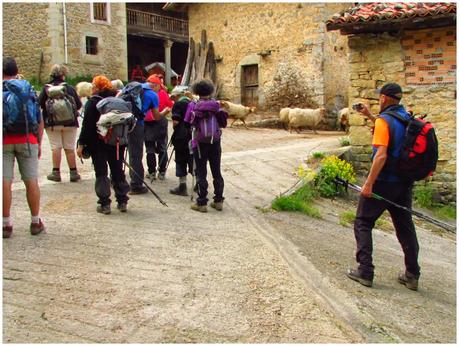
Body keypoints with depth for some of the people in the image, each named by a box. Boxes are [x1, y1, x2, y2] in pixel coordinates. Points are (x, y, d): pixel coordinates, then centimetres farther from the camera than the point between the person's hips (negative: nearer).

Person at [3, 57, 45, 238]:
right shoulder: (29, 89, 8)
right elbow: (40, 120, 7)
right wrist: (39, 143, 13)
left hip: (4, 141, -1)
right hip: (27, 140, 2)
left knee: (5, 182, 2)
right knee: (31, 181, 5)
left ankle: (6, 224, 7)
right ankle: (36, 222, 11)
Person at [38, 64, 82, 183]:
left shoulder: (46, 88, -4)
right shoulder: (70, 88, -3)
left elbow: (39, 104, -7)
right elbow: (79, 105, -1)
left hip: (52, 123, -1)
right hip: (70, 123, 1)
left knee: (56, 147, 4)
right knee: (69, 148, 7)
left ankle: (56, 172, 5)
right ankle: (73, 173, 10)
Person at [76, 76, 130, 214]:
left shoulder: (93, 102, -10)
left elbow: (87, 125, -13)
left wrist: (81, 144, -9)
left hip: (98, 143, -5)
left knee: (101, 173, 1)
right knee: (118, 171, 12)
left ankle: (104, 204, 0)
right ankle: (122, 201, 15)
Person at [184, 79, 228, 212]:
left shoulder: (194, 105, -8)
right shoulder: (216, 105, -1)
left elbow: (189, 122, -3)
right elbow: (223, 123, 2)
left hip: (200, 143, -3)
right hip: (215, 142, 3)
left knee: (201, 173, 3)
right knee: (217, 172, 10)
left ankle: (201, 203, 4)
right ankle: (218, 201, 15)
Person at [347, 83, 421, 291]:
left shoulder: (384, 120, -15)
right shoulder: (408, 119, 9)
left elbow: (381, 155, -24)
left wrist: (368, 183, -22)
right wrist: (370, 116, 30)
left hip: (383, 182, -7)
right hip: (404, 183, 7)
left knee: (363, 223, 6)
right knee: (405, 227, 14)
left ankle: (365, 271, 4)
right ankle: (412, 275, 19)